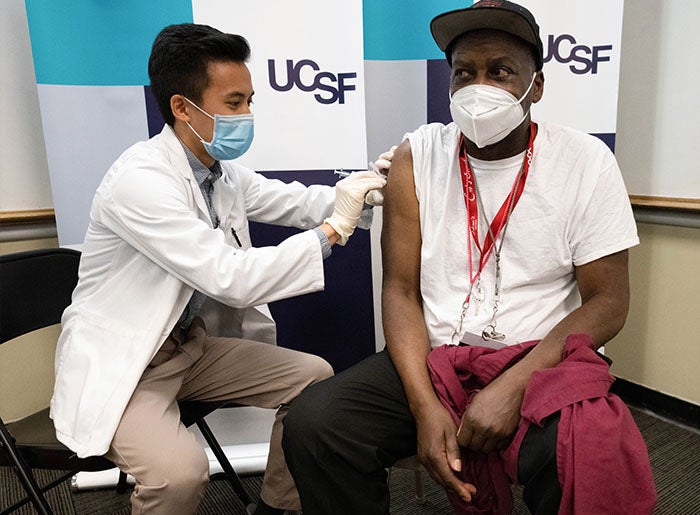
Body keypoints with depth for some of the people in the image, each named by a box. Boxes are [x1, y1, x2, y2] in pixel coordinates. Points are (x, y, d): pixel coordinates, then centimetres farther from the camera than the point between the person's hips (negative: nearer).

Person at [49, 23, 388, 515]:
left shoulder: (222, 171, -2)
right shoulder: (140, 180, -26)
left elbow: (296, 201, 7)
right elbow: (231, 279, -31)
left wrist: (369, 187, -11)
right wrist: (333, 229, -28)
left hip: (193, 345, 8)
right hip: (119, 363, -7)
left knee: (315, 377, -1)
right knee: (181, 471, -31)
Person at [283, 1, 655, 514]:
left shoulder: (587, 161, -3)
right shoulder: (417, 155, 0)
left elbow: (607, 301, -4)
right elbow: (400, 290, -3)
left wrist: (513, 385, -18)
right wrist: (424, 405, -16)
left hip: (539, 362, -1)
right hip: (431, 357, 2)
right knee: (311, 422, -19)